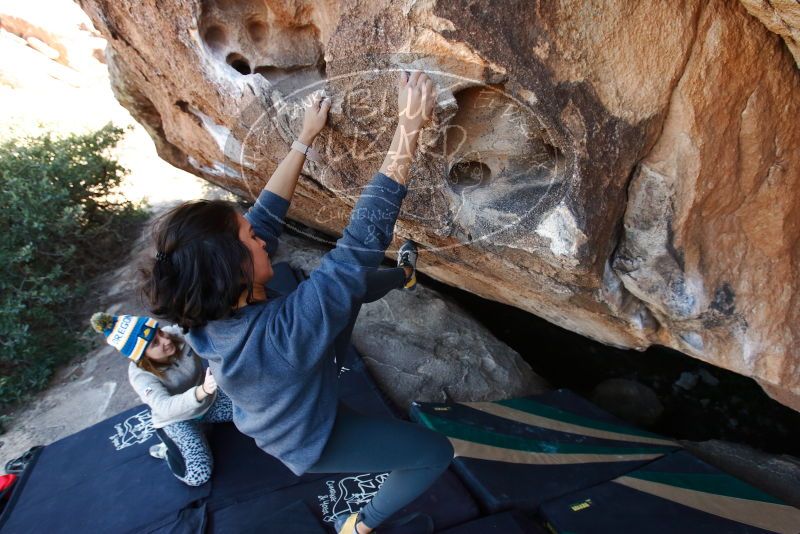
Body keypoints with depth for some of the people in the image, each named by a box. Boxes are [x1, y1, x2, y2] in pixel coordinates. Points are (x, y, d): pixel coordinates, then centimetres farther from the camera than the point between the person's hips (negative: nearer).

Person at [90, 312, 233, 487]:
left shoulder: (178, 333, -22)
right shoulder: (140, 375, -29)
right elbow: (166, 408, -44)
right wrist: (202, 391, -62)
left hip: (207, 399, 5)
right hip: (175, 420, -4)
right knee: (197, 476, -20)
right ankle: (167, 449, 10)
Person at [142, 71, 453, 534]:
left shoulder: (208, 312, -25)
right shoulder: (284, 330, -48)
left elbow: (267, 213, -17)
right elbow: (364, 239, -49)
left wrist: (305, 138, -12)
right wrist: (409, 128, -46)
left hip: (299, 387, 7)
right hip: (311, 439, -6)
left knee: (358, 282, 12)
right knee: (437, 454, 5)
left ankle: (404, 275, 45)